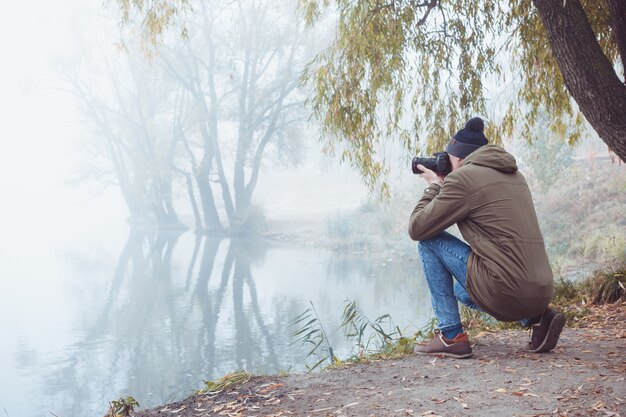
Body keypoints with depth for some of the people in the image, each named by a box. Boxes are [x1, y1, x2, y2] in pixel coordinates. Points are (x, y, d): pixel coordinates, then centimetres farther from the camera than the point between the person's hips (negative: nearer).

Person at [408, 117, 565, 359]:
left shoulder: (462, 177, -7)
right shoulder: (513, 174, 18)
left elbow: (416, 229, -2)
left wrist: (434, 186, 12)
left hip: (505, 292, -9)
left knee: (428, 240, 5)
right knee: (462, 291, 34)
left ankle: (450, 335, 5)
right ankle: (536, 317, 14)